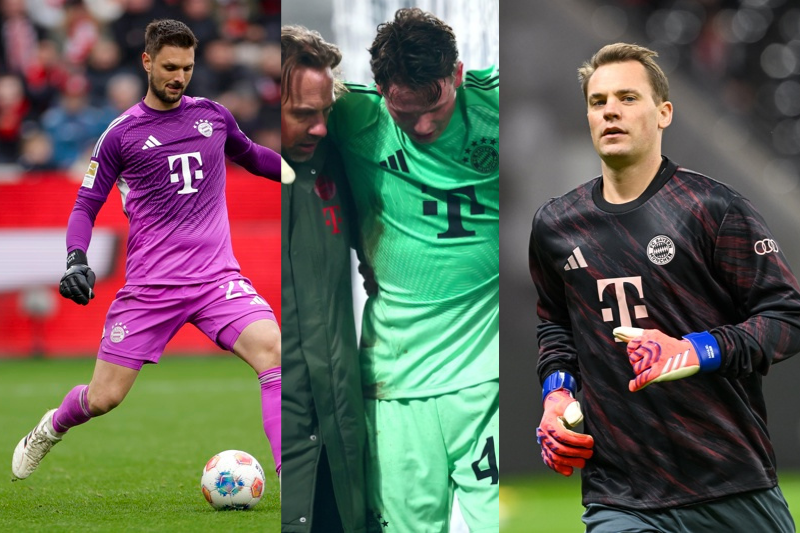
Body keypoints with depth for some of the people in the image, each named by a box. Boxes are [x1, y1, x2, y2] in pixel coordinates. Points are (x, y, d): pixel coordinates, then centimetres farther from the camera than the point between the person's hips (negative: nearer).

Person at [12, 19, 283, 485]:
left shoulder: (212, 115, 10)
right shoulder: (121, 133, 2)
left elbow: (251, 156, 30)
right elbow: (87, 205, 5)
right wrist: (76, 260, -11)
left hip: (216, 275, 2)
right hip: (150, 284, -2)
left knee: (273, 350, -25)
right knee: (103, 398, 1)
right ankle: (51, 429, 37)